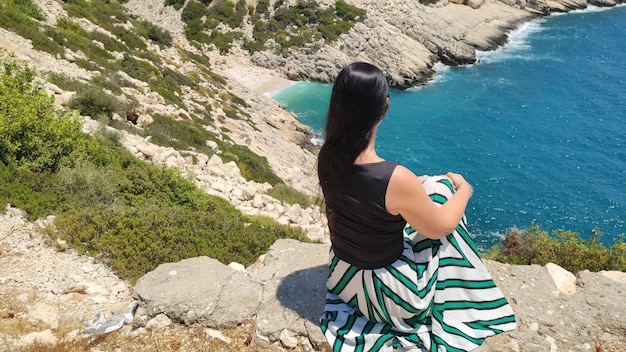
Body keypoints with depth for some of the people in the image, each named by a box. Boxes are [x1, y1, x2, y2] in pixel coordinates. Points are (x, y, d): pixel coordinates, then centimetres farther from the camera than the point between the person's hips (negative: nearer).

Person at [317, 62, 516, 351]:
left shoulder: (328, 157, -14)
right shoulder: (397, 179, -33)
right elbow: (440, 227, -15)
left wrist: (414, 185, 14)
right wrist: (464, 189, 2)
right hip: (388, 295, -6)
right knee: (441, 188, 8)